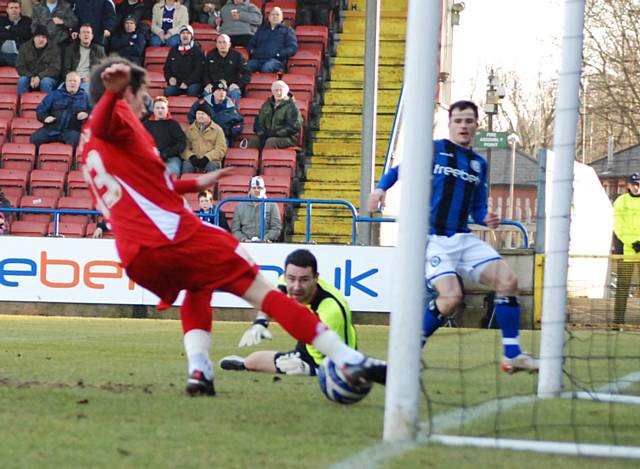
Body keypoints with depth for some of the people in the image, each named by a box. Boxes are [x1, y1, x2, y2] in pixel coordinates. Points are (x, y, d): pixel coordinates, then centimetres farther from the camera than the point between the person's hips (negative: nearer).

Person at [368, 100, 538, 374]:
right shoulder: (433, 150, 2)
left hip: (463, 239, 6)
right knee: (451, 296, -24)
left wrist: (486, 218, -2)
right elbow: (398, 170, 11)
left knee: (507, 281, -9)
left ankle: (512, 355, -2)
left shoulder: (479, 164, 17)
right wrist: (380, 188, -9)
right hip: (433, 240, -6)